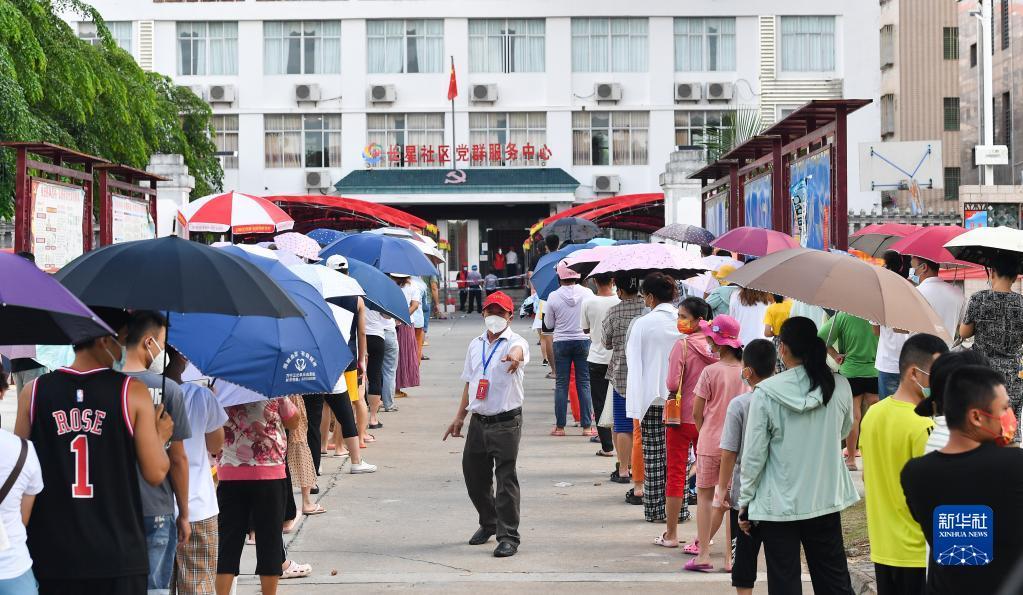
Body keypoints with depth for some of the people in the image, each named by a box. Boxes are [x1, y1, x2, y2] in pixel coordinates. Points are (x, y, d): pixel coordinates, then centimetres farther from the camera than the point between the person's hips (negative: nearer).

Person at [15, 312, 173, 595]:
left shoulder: (33, 393, 1)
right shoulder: (133, 392, -5)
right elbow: (155, 473, -3)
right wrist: (160, 437, 14)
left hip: (52, 556, 2)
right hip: (119, 557, -2)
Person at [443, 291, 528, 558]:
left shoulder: (515, 342, -7)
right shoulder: (476, 345, 12)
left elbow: (518, 351, -34)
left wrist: (514, 357, -59)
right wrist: (459, 417, 19)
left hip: (506, 423, -6)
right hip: (478, 421, 6)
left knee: (506, 479, -6)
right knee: (474, 475, 13)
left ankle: (508, 536, 0)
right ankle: (489, 524, 33)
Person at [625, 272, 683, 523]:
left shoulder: (642, 324, -6)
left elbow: (634, 364, -5)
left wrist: (636, 406, -1)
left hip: (653, 397, -2)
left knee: (653, 455, 5)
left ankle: (656, 509, 7)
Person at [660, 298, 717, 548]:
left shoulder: (683, 345, -15)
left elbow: (673, 384, -19)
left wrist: (673, 390, 2)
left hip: (681, 416, -4)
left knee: (675, 473, 4)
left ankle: (671, 534, 7)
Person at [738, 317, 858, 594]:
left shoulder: (766, 393, -15)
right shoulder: (839, 386, -6)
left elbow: (753, 454, -11)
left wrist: (745, 501, 1)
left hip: (779, 503, -3)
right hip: (826, 498, 3)